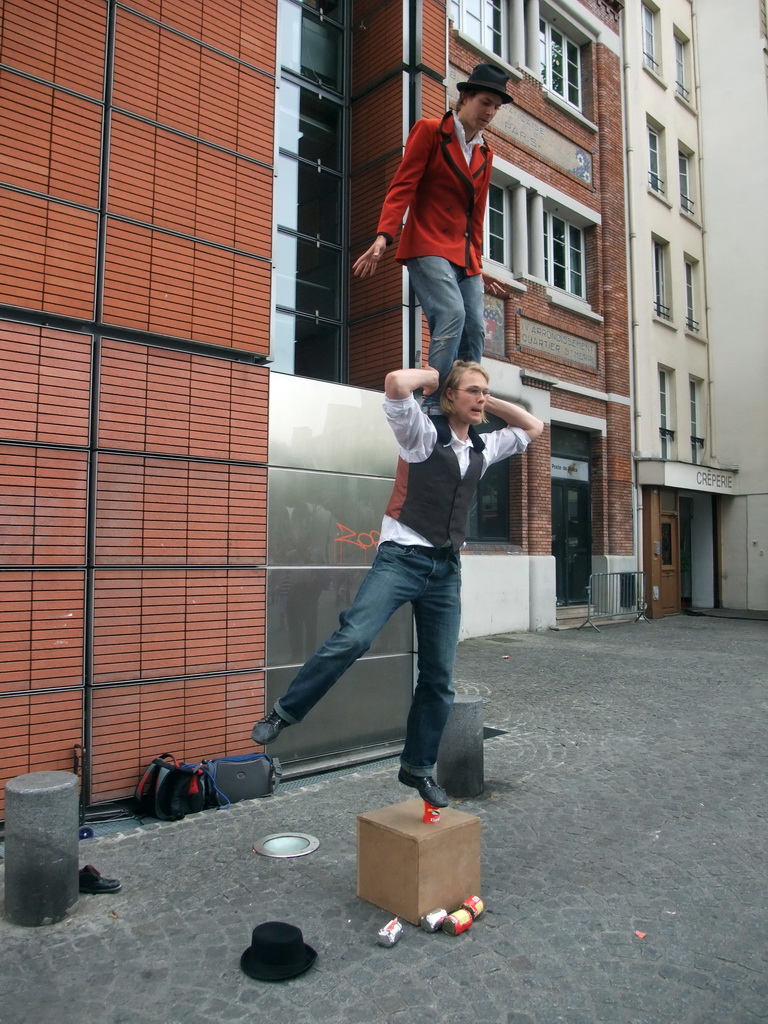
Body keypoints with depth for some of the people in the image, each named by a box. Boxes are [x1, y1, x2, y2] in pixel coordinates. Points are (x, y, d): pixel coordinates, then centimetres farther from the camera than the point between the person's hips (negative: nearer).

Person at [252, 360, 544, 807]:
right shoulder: (424, 432, -1)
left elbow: (534, 427, 28)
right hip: (402, 557, -5)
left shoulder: (483, 448, 15)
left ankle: (418, 767, 24)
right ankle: (285, 713, -7)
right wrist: (436, 375, 0)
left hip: (447, 570, 6)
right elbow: (396, 382, -19)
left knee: (440, 678, 7)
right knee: (353, 639, -26)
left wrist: (489, 400, 17)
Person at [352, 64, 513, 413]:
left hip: (465, 254, 7)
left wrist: (478, 263, 21)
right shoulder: (429, 130, 2)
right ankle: (434, 405, -22)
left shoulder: (485, 153, 19)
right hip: (428, 245, -6)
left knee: (475, 330, -5)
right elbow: (402, 187, -7)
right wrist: (383, 236, -21)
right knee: (452, 313, -26)